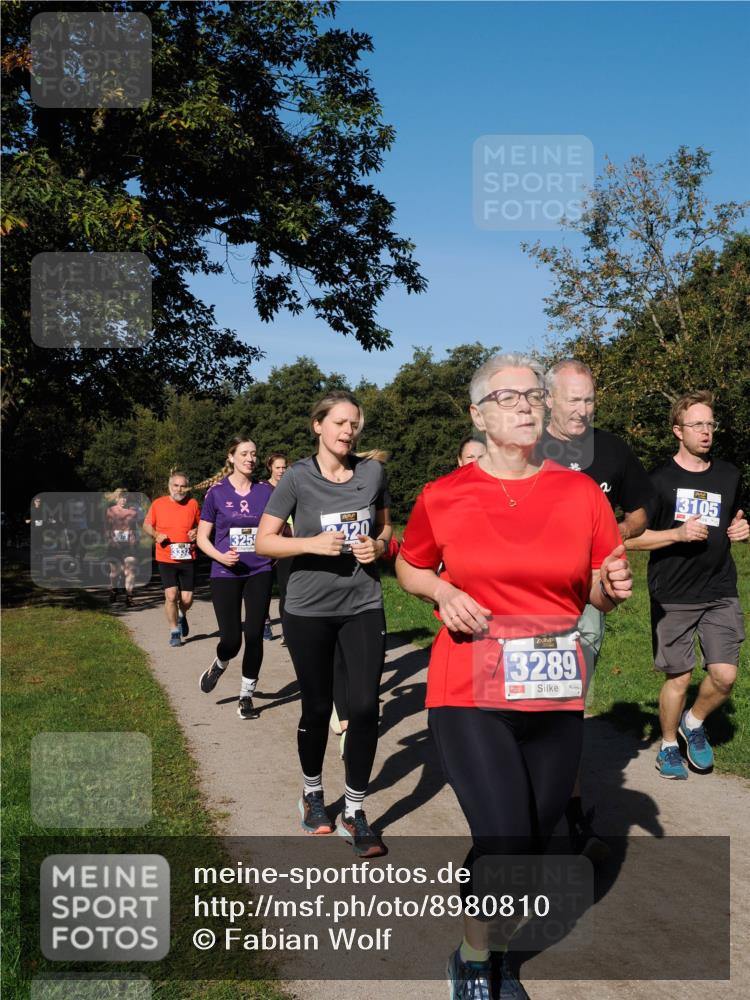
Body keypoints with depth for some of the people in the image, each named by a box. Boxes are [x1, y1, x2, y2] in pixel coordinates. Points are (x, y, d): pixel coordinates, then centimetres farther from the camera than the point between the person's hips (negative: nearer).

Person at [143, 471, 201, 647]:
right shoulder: (158, 504, -1)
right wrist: (156, 535, -9)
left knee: (187, 598, 2)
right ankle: (174, 632, 7)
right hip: (165, 559, -1)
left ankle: (182, 616, 38)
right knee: (171, 595, -11)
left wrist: (197, 532, -8)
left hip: (187, 559, 1)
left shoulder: (193, 504, 2)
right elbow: (147, 525, 11)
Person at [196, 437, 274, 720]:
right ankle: (218, 666, 34)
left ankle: (246, 696, 19)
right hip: (225, 575, -2)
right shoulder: (217, 492, -3)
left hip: (259, 573, 2)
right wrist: (220, 556, -17)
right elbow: (202, 537, 0)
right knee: (231, 640, -2)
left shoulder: (265, 491, 2)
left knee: (254, 635, 2)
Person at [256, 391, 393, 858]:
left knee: (365, 706, -5)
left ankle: (355, 811, 11)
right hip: (309, 610, -2)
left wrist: (378, 545, -7)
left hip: (364, 605, 2)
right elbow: (265, 540, -5)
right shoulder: (299, 477, -7)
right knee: (318, 708, 10)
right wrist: (313, 543, -20)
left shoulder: (373, 471, 1)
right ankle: (313, 793, 36)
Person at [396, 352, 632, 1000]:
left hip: (556, 693, 3)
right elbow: (408, 567, 13)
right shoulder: (443, 496, -4)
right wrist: (441, 592, -8)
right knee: (505, 845, -10)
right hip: (470, 694, -3)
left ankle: (490, 945, 45)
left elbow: (602, 595, 9)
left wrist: (613, 584, -14)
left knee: (534, 840, 13)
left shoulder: (581, 492, 0)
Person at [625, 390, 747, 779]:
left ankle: (694, 723, 25)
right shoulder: (660, 480, -5)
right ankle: (668, 746, 26)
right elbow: (631, 538, -6)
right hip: (673, 596, -3)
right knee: (679, 678, 3)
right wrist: (678, 533, -19)